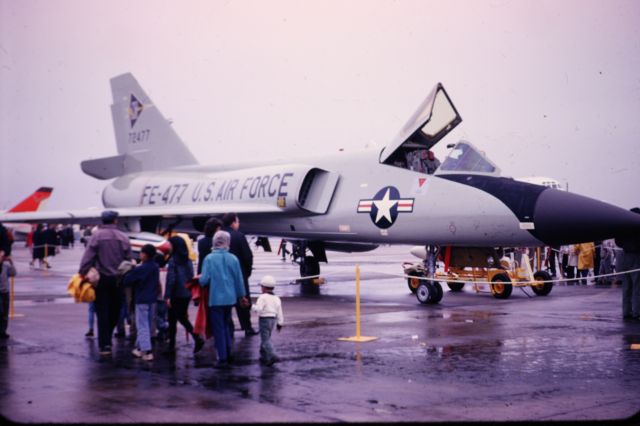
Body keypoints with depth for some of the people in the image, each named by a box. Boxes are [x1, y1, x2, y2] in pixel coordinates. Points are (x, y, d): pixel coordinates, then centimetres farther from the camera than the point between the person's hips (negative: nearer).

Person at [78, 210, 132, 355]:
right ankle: (107, 338, 21)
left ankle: (104, 344, 0)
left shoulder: (97, 235, -8)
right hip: (118, 279, 2)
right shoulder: (123, 237, 1)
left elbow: (88, 257, -14)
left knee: (102, 312, 2)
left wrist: (82, 273, -10)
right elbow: (129, 259, 2)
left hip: (102, 278, -2)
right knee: (114, 311, 15)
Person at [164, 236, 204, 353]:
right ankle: (197, 338, 2)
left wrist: (167, 296, -15)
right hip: (187, 294, 7)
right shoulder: (188, 260, 7)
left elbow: (171, 279, -17)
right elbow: (191, 276, 11)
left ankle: (172, 345, 9)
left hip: (176, 295, -6)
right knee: (183, 318, 18)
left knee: (172, 320, 5)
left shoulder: (173, 260, -13)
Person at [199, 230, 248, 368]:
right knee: (226, 325, 21)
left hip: (215, 299, -3)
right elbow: (239, 279, 3)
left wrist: (200, 281, 11)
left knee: (218, 328, 4)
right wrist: (241, 295, 18)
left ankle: (223, 358, 5)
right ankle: (228, 353, 22)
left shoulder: (209, 259, -12)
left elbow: (204, 280, -14)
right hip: (230, 298, 3)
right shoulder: (233, 259, -3)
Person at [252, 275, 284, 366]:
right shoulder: (276, 298, 9)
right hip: (273, 319, 8)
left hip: (264, 319, -8)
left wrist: (253, 306, -9)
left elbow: (259, 308, -24)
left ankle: (272, 356, -21)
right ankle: (264, 356, 27)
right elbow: (279, 312, 10)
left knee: (265, 339, -8)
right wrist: (280, 323, 16)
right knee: (266, 338, 20)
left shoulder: (262, 297, -13)